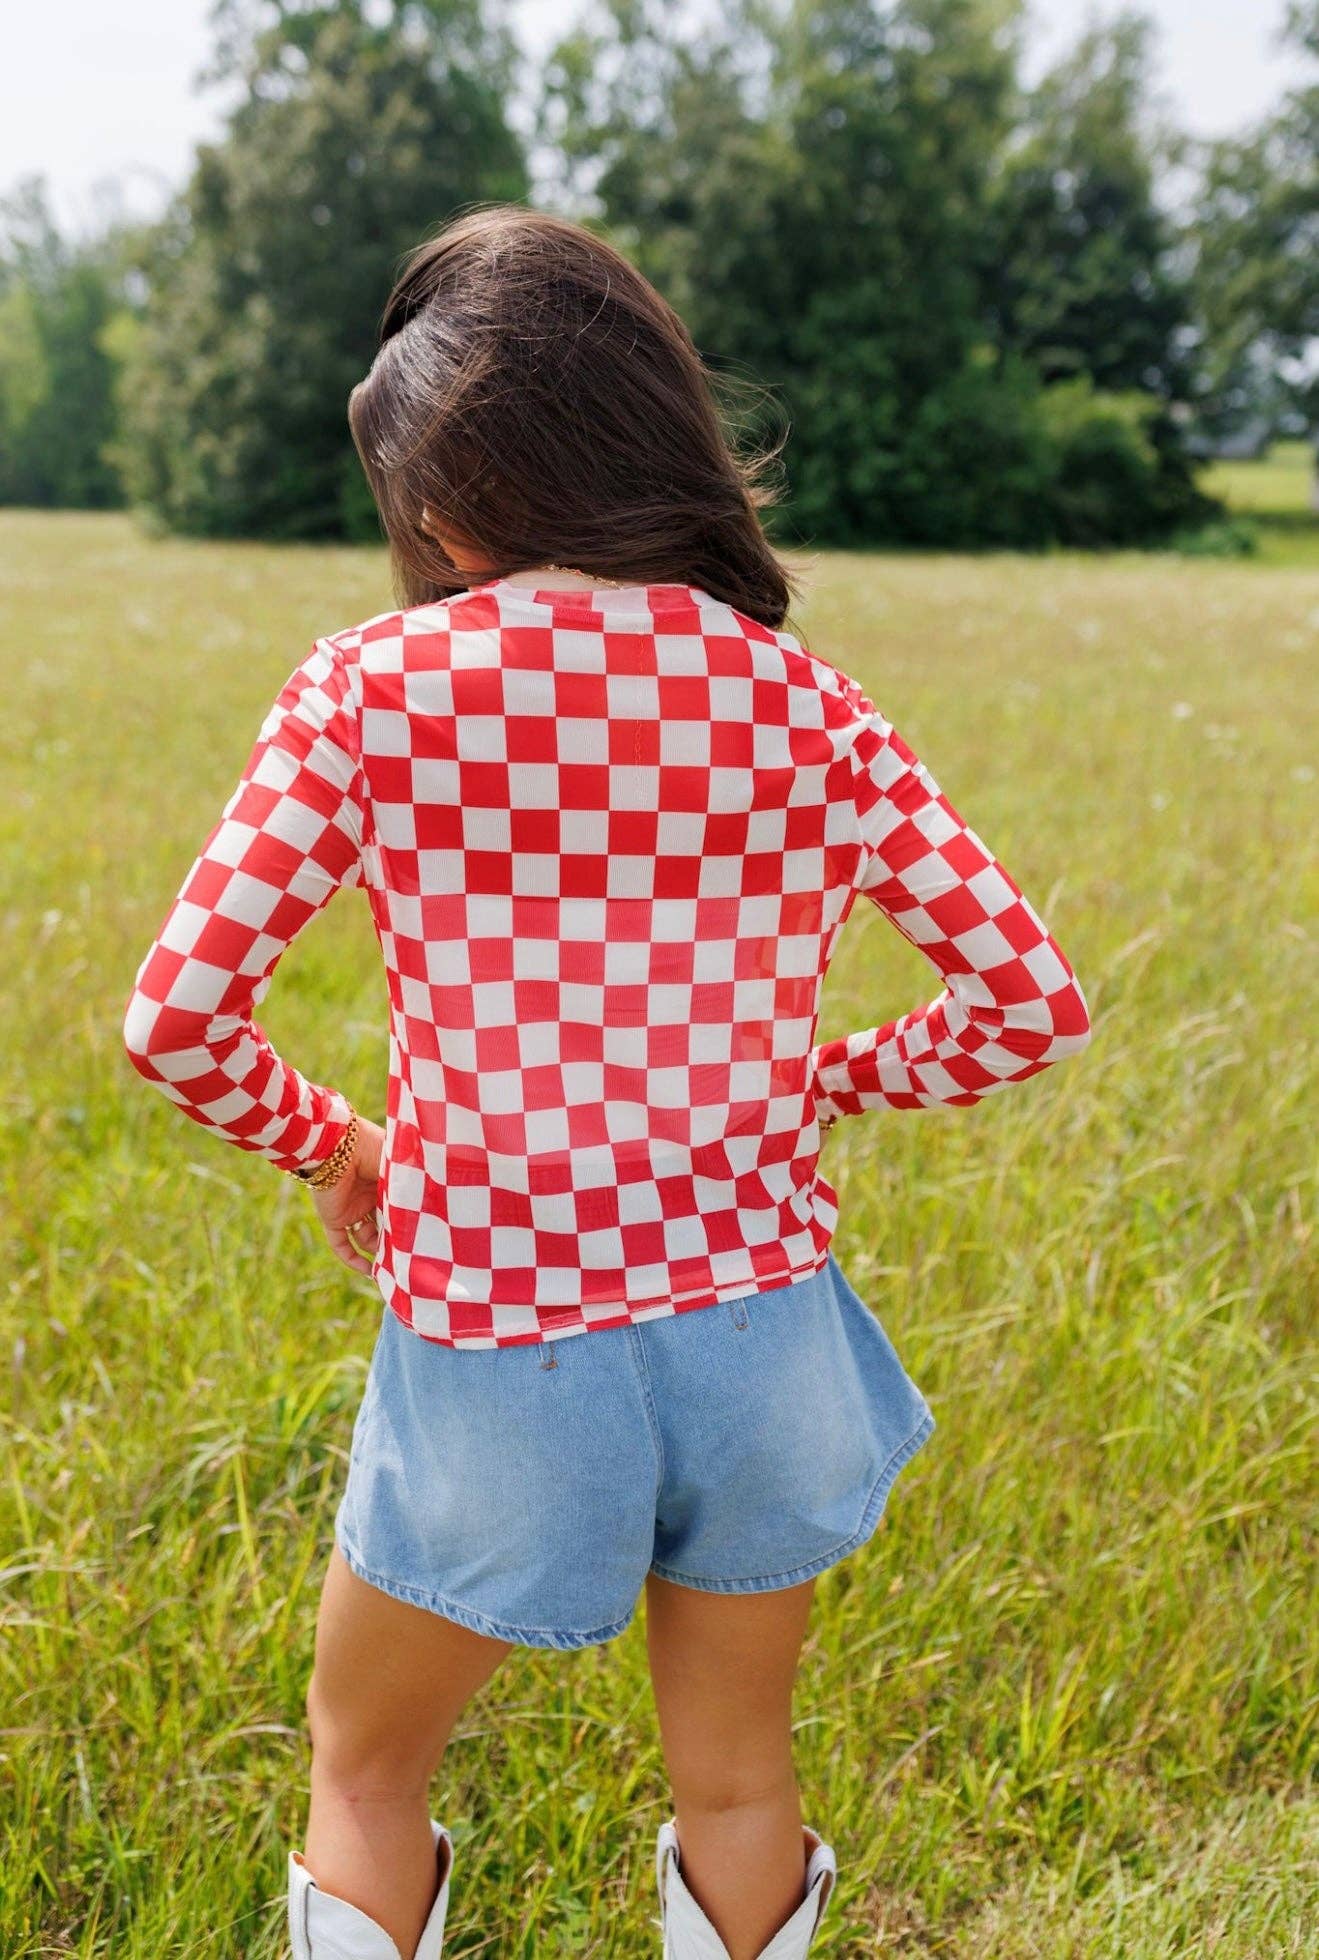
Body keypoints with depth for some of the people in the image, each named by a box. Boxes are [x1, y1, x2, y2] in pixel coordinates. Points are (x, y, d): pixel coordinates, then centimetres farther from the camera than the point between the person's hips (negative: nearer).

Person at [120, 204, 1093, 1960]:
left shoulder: (369, 689, -10)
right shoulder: (802, 703, -3)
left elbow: (177, 1020, -12)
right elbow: (1029, 1000, -3)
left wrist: (328, 1144, 7)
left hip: (489, 1339, -2)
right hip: (758, 1320, 3)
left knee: (367, 1769, 25)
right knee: (737, 1778, 26)